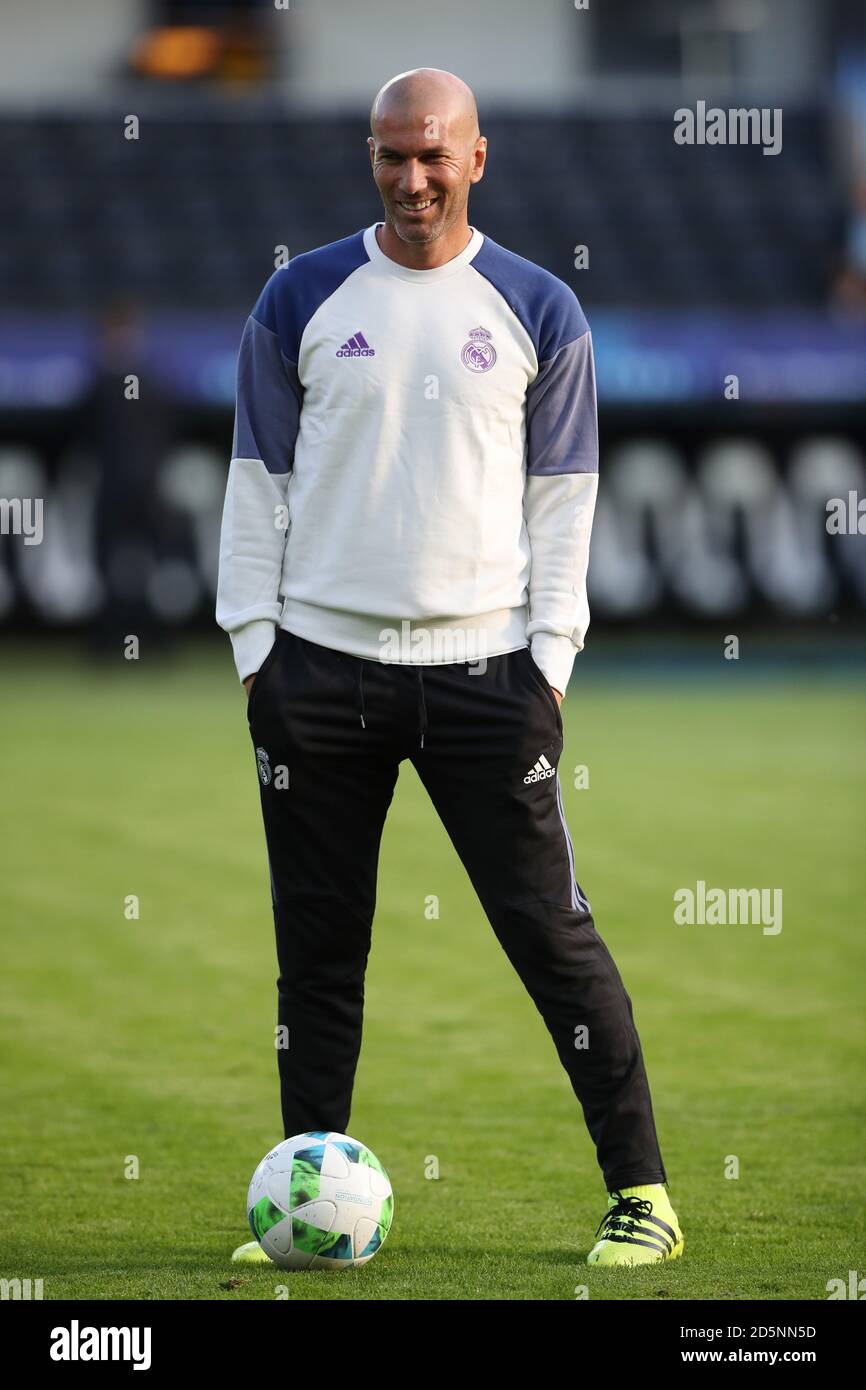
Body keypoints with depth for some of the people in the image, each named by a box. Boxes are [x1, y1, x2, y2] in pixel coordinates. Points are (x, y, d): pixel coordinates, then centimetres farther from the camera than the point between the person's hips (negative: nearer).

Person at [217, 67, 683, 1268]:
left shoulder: (537, 312, 5)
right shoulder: (301, 301, 7)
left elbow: (563, 497, 6)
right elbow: (257, 481, 9)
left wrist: (548, 661, -2)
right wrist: (256, 647, 2)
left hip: (482, 667, -1)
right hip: (322, 663, 1)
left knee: (551, 931, -4)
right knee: (318, 944, 4)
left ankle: (641, 1192, 2)